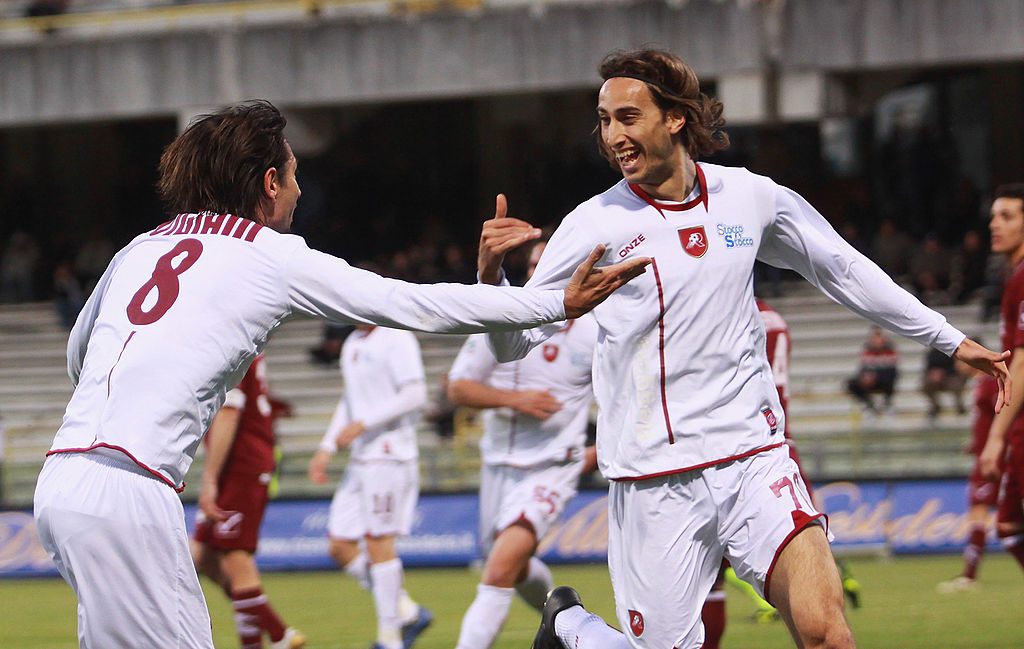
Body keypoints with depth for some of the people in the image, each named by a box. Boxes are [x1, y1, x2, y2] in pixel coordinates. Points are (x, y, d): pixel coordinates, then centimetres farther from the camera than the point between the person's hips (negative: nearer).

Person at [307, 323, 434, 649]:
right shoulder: (352, 343, 17)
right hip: (360, 460, 9)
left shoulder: (396, 339, -10)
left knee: (379, 543, -7)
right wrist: (326, 448, 17)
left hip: (389, 455, -9)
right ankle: (407, 612, 14)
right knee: (341, 546, 5)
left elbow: (415, 396, -17)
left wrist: (363, 424, -19)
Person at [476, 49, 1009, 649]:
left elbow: (844, 271, 19)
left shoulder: (751, 197, 5)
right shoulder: (594, 226, -4)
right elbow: (514, 342, -4)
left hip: (755, 458, 2)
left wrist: (949, 338, 24)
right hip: (656, 481, -2)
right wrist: (491, 275, -25)